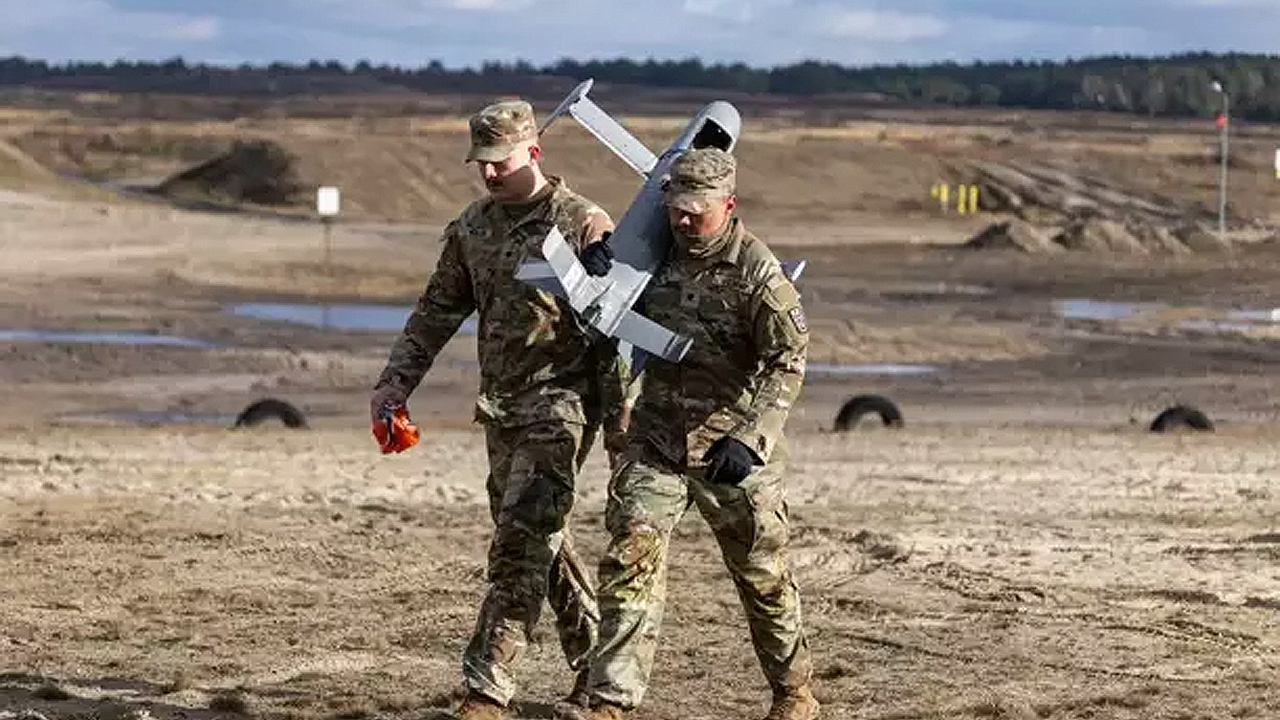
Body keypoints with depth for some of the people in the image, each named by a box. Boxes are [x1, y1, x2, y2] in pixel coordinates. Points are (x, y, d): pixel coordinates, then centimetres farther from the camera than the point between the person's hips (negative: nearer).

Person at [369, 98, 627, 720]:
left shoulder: (583, 225, -11)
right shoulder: (471, 227, 8)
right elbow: (436, 312, 16)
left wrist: (619, 426, -13)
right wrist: (395, 382, 5)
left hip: (560, 404, -7)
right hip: (500, 406, 7)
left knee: (520, 545, -13)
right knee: (541, 542, 14)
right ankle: (595, 662, 30)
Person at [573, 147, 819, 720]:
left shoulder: (757, 273, -14)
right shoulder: (657, 252, 3)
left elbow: (786, 364, -16)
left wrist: (749, 437, -27)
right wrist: (597, 276, -6)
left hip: (730, 448, -4)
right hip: (656, 440, 4)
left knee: (762, 573, 10)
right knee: (632, 554, -11)